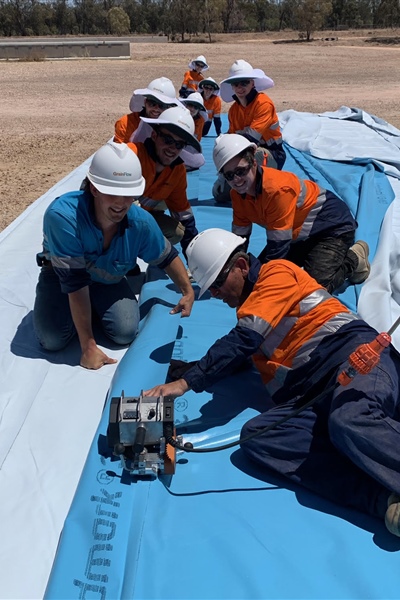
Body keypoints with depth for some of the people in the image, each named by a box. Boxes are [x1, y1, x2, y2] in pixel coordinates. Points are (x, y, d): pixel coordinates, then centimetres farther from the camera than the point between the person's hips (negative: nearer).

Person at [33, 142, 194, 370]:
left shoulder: (141, 222, -28)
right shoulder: (62, 215, -40)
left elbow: (167, 257, -5)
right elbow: (75, 282, -37)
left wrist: (188, 291, -12)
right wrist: (88, 345, -33)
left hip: (109, 279, 2)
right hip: (62, 276, -2)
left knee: (126, 332, -17)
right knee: (53, 339, -21)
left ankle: (95, 308, 17)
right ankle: (83, 312, 14)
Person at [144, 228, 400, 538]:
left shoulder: (278, 272, 4)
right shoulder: (249, 306, 30)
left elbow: (243, 340, -8)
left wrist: (186, 382, -10)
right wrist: (195, 369, 17)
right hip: (314, 396, 7)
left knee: (351, 421, -39)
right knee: (255, 436, -23)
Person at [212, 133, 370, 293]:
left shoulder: (277, 189, -35)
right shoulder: (237, 193, -10)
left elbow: (278, 247, -32)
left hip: (332, 226, -8)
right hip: (300, 232, 8)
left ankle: (353, 260, 5)